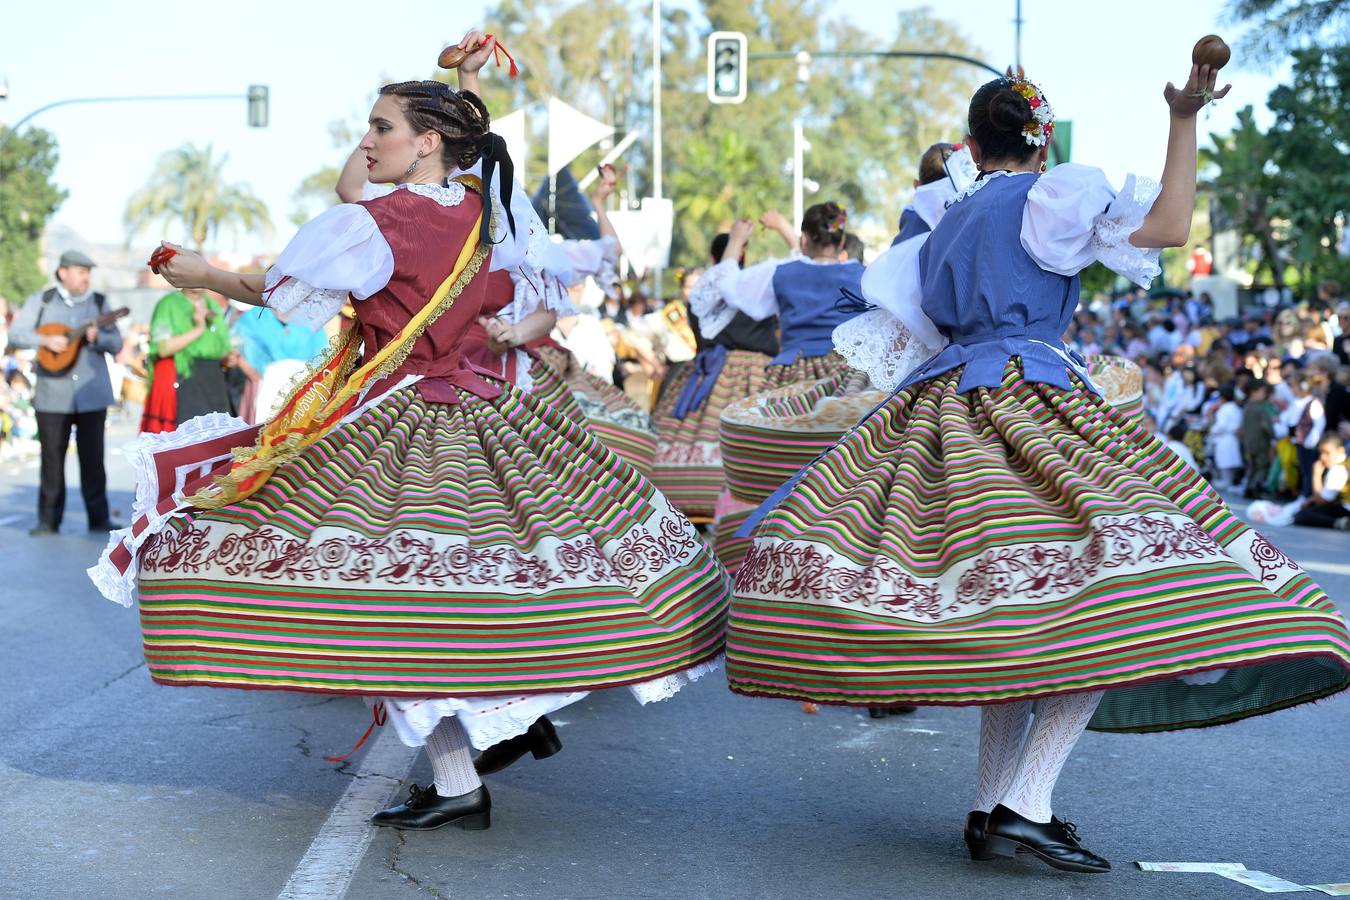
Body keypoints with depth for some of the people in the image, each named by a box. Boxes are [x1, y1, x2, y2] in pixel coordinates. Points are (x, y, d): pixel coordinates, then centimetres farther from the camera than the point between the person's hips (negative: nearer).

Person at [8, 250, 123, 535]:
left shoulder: (98, 302, 7)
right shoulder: (42, 300, 4)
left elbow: (116, 343, 3)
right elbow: (15, 334, -1)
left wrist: (96, 337, -17)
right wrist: (46, 341, -16)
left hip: (92, 392, 1)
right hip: (53, 393, -1)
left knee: (93, 457, 2)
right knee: (52, 456, 3)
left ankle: (99, 519, 7)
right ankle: (48, 520, 10)